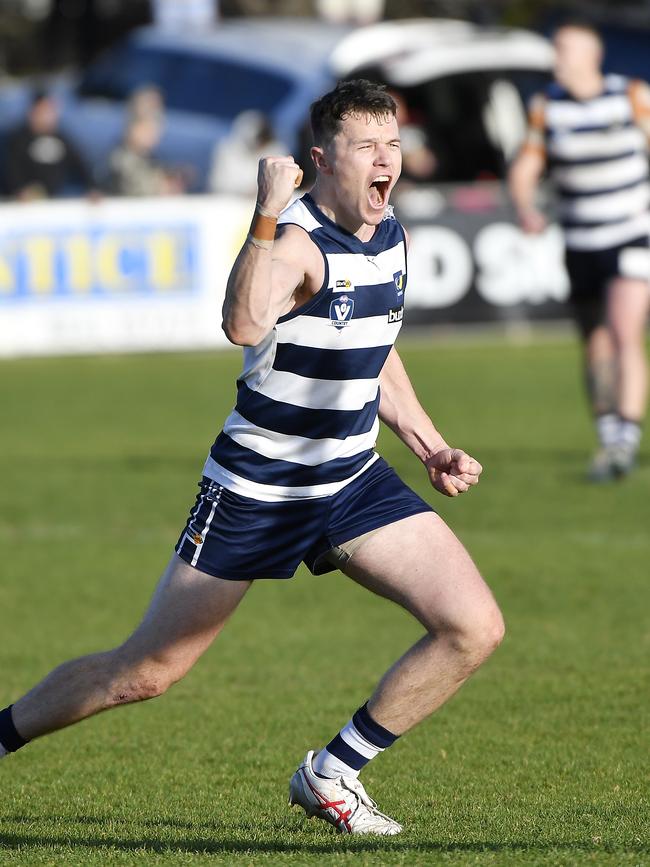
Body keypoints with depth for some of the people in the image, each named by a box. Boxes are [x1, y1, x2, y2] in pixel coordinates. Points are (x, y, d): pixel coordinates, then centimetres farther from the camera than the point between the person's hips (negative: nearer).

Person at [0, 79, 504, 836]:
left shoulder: (389, 236, 3)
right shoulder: (298, 240, -22)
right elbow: (243, 326, -44)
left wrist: (428, 447, 16)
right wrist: (267, 215, -49)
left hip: (354, 482, 7)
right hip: (256, 486, -6)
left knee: (474, 628, -10)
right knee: (146, 671, 3)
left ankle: (332, 775, 6)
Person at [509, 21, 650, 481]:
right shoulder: (547, 106, 1)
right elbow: (525, 169, 3)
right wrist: (526, 208, -16)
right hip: (582, 247, 3)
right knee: (596, 347, 9)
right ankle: (608, 438, 24)